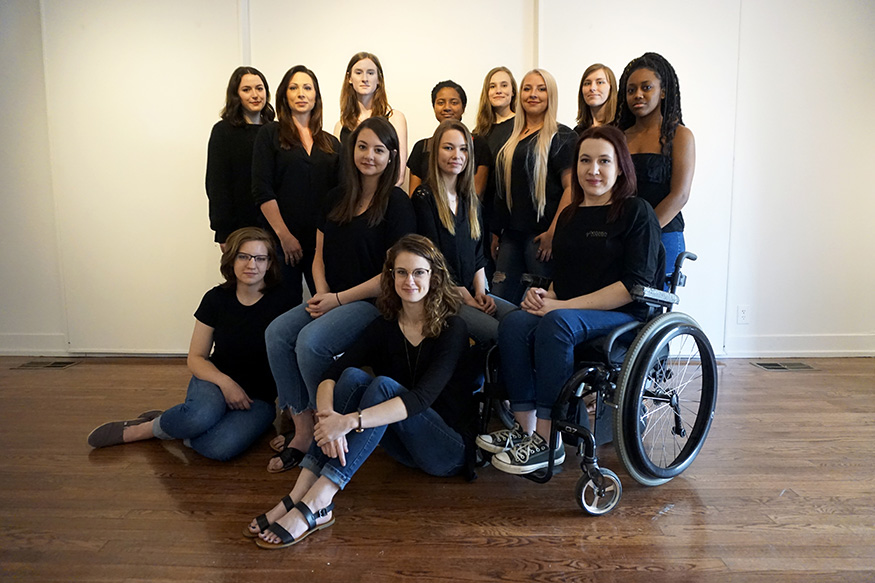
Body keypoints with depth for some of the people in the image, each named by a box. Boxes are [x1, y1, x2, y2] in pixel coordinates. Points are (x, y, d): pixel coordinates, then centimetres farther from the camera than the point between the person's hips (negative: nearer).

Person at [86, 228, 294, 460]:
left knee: (220, 447, -32)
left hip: (258, 397, -1)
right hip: (216, 380, 1)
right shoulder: (216, 299, -3)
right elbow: (196, 358, 2)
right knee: (201, 414, -37)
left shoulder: (281, 301, -11)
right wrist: (225, 382, -16)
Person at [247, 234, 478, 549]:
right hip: (405, 445, 4)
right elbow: (331, 375, -10)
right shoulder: (385, 326, 1)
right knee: (353, 376, -21)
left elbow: (423, 397, -27)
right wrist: (327, 415, -32)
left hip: (452, 449, -4)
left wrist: (350, 421, -36)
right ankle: (299, 494, -27)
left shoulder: (452, 328, -14)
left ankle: (316, 503, -33)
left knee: (383, 386, -29)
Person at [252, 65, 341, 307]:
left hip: (323, 241, 3)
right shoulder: (270, 134, 4)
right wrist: (284, 235, -11)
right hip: (282, 240, -2)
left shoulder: (331, 143, 13)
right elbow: (262, 189, -4)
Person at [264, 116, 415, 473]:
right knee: (277, 333, -15)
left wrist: (340, 299, -12)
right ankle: (302, 427, -10)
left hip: (374, 301, -6)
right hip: (332, 298, 7)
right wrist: (322, 294, -3)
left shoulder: (396, 203, -6)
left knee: (311, 340, -27)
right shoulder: (337, 198, 13)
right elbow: (320, 256, 17)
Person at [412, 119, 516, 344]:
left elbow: (478, 252, 16)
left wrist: (480, 292, 1)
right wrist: (466, 297, -10)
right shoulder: (424, 197, -5)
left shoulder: (470, 199, 17)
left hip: (471, 292, 7)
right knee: (498, 333, -26)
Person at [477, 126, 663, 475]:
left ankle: (548, 439, -26)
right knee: (513, 324, -25)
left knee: (557, 323, -35)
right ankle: (525, 427, -20)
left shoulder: (636, 212, -1)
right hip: (570, 311, 6)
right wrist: (545, 295, 1)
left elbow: (636, 285, -12)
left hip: (624, 315, -5)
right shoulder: (569, 216, 19)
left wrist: (564, 305, -17)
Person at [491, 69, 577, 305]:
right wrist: (497, 232, 16)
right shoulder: (514, 138, 19)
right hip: (511, 233, 7)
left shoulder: (561, 136, -2)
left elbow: (571, 186, -12)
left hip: (541, 233, -6)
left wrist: (553, 232, -20)